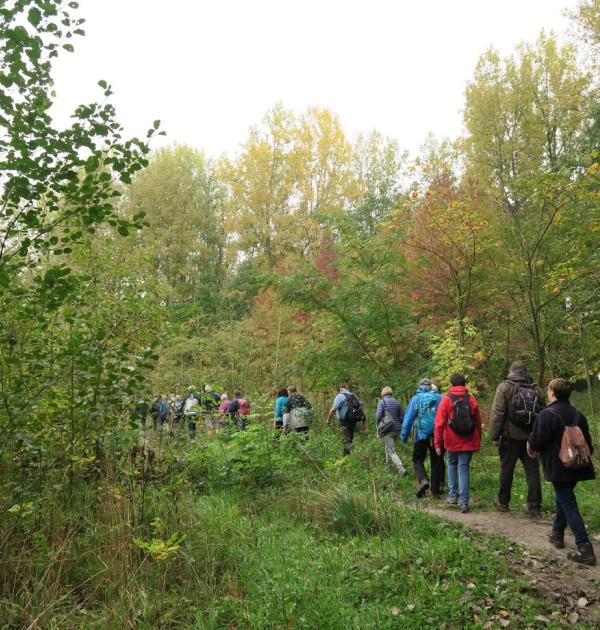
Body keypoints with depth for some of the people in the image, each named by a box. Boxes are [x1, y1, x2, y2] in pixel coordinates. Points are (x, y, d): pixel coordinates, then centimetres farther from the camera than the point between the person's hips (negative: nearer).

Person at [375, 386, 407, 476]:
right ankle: (388, 468, 31)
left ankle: (401, 469, -20)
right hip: (397, 429, 6)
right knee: (388, 447, 23)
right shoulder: (397, 402, 6)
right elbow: (402, 416, 5)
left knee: (391, 451, -5)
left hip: (387, 429, -6)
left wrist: (378, 425, 1)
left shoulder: (382, 401, -8)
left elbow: (378, 415, -15)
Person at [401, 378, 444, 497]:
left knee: (418, 460, 9)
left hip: (422, 435, -2)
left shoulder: (415, 399, 1)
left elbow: (408, 419, -1)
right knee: (436, 461, 13)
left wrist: (404, 437, 2)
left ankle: (423, 480, -17)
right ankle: (435, 490, 16)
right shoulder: (439, 398, 5)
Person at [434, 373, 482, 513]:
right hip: (469, 441, 1)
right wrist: (478, 441, 19)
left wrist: (437, 443, -3)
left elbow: (439, 423, -7)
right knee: (464, 468, 3)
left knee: (452, 465, 20)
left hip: (452, 441, -1)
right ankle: (463, 502, -4)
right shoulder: (471, 399, 4)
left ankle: (453, 495, 20)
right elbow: (478, 422, 9)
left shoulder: (446, 400, -4)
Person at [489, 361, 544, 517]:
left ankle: (503, 501, 22)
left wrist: (494, 436, -6)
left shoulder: (505, 387, -5)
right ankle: (534, 507, 9)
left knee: (506, 469, 9)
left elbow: (497, 413, -11)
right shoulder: (537, 390, 8)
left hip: (511, 437, -3)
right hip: (531, 438, 3)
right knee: (532, 471, 8)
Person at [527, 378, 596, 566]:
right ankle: (557, 533, 33)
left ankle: (584, 548, -8)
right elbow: (587, 442, 14)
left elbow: (535, 442, -15)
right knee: (563, 498, 23)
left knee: (568, 504, -4)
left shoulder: (547, 415, -17)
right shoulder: (578, 414, 8)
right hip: (576, 466, 8)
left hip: (558, 467, -7)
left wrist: (531, 447, 7)